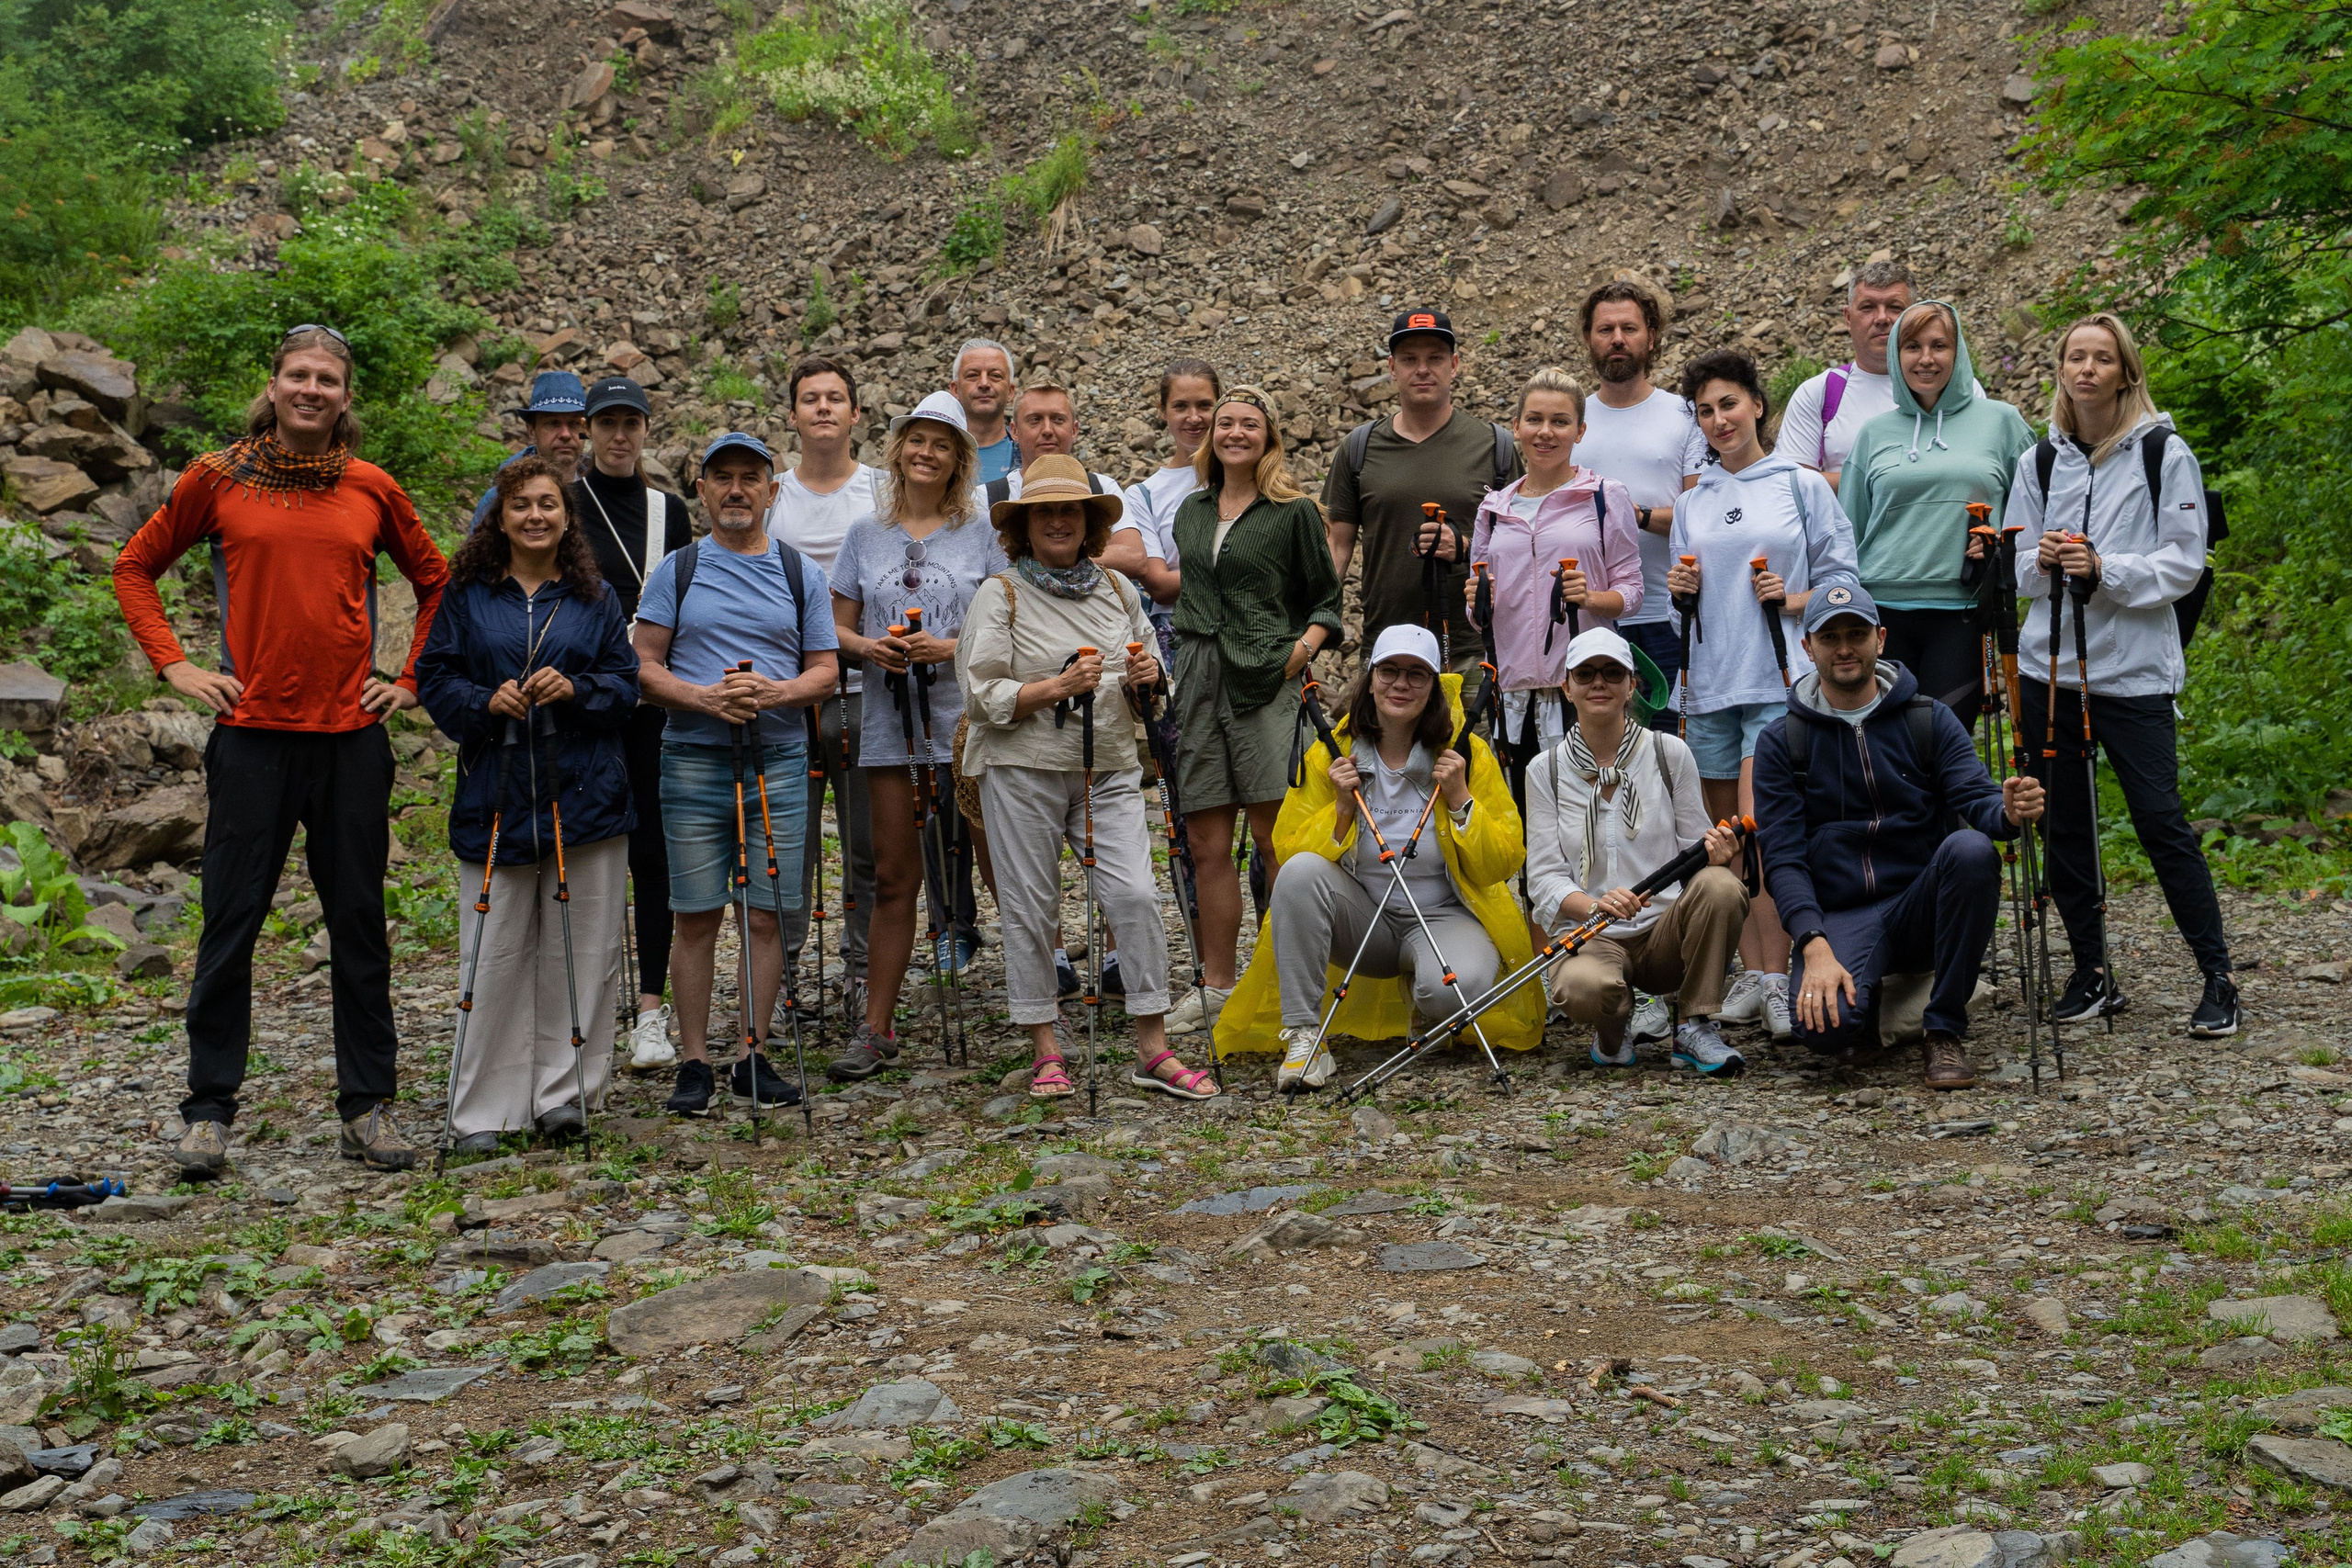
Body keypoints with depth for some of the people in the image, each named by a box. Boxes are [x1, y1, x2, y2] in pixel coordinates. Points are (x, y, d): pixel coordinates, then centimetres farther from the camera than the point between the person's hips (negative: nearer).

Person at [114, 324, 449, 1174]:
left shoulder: (372, 489, 5)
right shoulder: (217, 479, 2)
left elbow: (435, 584, 18)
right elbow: (135, 567, 13)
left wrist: (411, 681, 9)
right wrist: (173, 665, 2)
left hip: (351, 736, 1)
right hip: (252, 731, -1)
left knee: (359, 924, 6)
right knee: (230, 922, 2)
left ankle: (368, 1108, 15)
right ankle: (208, 1111, 13)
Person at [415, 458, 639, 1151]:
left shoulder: (595, 598, 10)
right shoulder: (466, 593, 7)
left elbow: (626, 684, 8)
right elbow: (433, 679, 6)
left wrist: (575, 689, -12)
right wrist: (485, 701, -13)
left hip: (584, 798, 1)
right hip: (497, 796, -1)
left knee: (581, 951, 3)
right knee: (494, 957, -1)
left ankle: (563, 1094, 15)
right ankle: (483, 1111, 7)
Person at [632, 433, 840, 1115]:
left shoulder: (801, 573, 11)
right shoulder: (676, 570, 7)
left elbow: (825, 670, 8)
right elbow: (643, 665, 3)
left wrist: (773, 691, -12)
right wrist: (703, 698, -14)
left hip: (779, 759, 1)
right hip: (693, 759, -1)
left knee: (766, 914, 3)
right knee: (697, 916, 1)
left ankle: (753, 1057, 13)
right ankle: (694, 1062, 9)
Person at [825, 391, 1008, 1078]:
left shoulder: (981, 531, 5)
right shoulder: (865, 533, 12)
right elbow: (839, 626, 13)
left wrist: (950, 647, -15)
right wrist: (869, 648, -9)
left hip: (969, 717, -2)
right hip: (890, 719, 2)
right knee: (894, 879, 6)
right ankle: (876, 1029, 12)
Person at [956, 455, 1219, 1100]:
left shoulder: (1117, 591, 12)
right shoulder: (1000, 595, 0)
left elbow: (1149, 695, 19)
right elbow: (982, 698, -7)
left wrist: (1143, 680, -4)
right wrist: (1057, 687, -19)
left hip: (1109, 770, 3)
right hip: (1023, 769, -3)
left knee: (1136, 895, -7)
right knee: (1031, 907, 1)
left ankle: (1153, 1049, 2)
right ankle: (1048, 1051, 14)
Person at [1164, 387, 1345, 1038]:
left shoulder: (1294, 512, 3)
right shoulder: (1191, 511, 18)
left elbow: (1326, 600, 5)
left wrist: (1302, 649, -11)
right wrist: (1178, 658, 14)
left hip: (1264, 682, -5)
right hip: (1197, 682, 5)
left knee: (1275, 839, -6)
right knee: (1208, 845, 5)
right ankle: (1214, 988, 13)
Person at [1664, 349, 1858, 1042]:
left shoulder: (1802, 485, 5)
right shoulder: (1692, 503, 16)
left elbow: (1842, 580, 4)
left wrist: (1792, 599, -13)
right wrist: (1680, 587, 1)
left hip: (1779, 677, -5)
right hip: (1710, 678, 5)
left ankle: (1779, 981, -10)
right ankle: (1752, 973, 14)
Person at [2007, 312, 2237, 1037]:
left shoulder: (2165, 453, -1)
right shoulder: (2040, 461, 11)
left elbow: (2183, 564, -4)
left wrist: (2105, 570, -18)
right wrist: (2043, 561, -8)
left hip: (2134, 670, -4)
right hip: (2049, 665, 4)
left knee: (2161, 820, -6)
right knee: (2064, 827, 6)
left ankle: (2218, 977, 5)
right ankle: (2091, 973, 18)